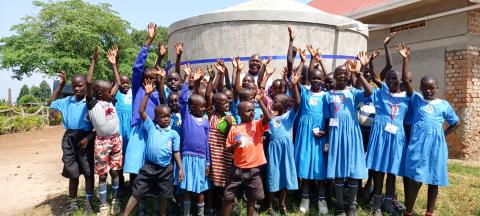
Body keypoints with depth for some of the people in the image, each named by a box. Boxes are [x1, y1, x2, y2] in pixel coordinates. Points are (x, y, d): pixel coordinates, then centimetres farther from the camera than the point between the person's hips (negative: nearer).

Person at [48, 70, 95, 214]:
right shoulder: (67, 101, 9)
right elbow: (51, 103, 21)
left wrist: (88, 138, -17)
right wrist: (61, 85, 13)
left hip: (85, 138, -4)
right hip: (69, 139, 4)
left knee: (88, 172, 4)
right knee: (72, 173, 12)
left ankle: (88, 202, 19)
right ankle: (72, 203, 25)